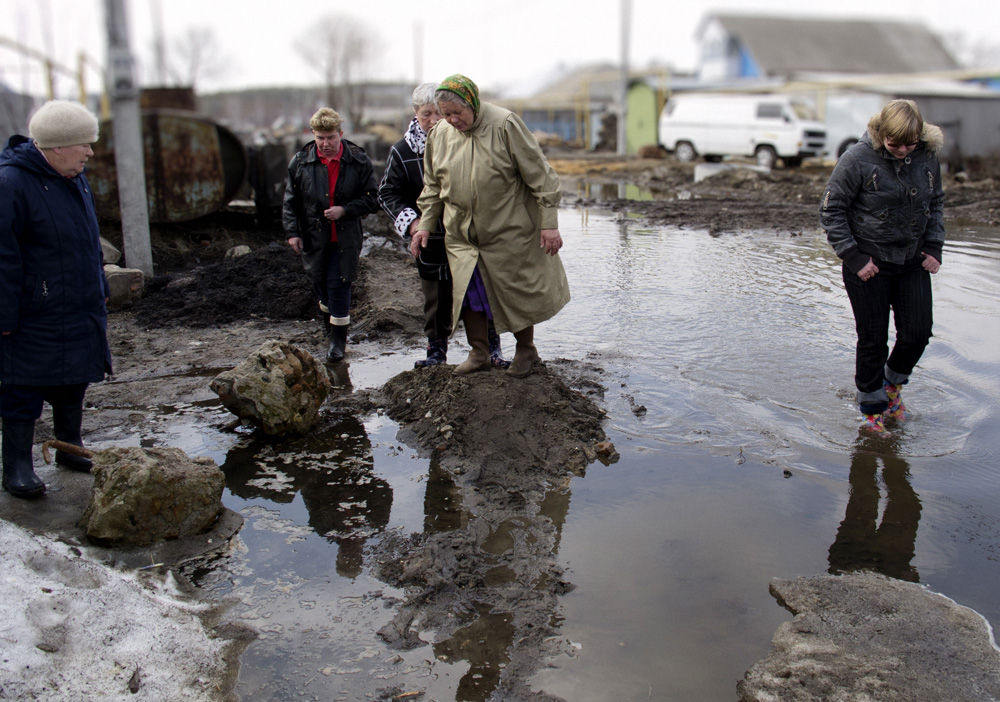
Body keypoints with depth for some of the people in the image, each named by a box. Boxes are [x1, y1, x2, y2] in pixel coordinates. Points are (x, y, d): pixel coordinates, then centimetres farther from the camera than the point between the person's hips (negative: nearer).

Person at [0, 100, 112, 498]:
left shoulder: (73, 178, 9)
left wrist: (99, 292, 22)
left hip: (80, 312, 8)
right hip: (35, 320, -8)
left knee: (74, 384, 18)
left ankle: (69, 448, 34)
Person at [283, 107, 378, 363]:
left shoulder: (358, 161, -5)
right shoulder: (300, 162, -1)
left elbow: (371, 199, -1)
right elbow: (290, 201, 6)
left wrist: (344, 210, -15)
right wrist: (291, 231, -3)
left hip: (346, 237, -2)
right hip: (313, 237, 3)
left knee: (338, 284, -6)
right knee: (320, 283, 14)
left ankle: (338, 338, 6)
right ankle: (330, 318, 43)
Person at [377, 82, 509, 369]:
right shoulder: (402, 151, -1)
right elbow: (388, 193, 5)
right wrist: (410, 221, -10)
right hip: (432, 239, 1)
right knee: (436, 297, 10)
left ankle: (492, 348, 18)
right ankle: (436, 350, 26)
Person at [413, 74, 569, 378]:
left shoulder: (505, 125, -13)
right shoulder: (439, 134, 2)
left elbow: (539, 175, -11)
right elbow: (433, 186, 15)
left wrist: (549, 223, -13)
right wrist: (425, 225, 10)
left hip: (508, 233, -4)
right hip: (461, 235, 4)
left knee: (516, 291, 5)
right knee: (468, 292, 6)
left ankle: (525, 349, 26)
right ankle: (478, 353, 22)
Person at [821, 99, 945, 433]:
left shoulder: (927, 158, -1)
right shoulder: (858, 159, -15)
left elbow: (935, 204, 15)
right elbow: (831, 211, -10)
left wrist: (934, 247, 4)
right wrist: (854, 257, -15)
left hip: (912, 262, 4)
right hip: (868, 265, -4)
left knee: (918, 332, 2)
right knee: (873, 340, 2)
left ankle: (893, 383, 32)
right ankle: (872, 408, 21)